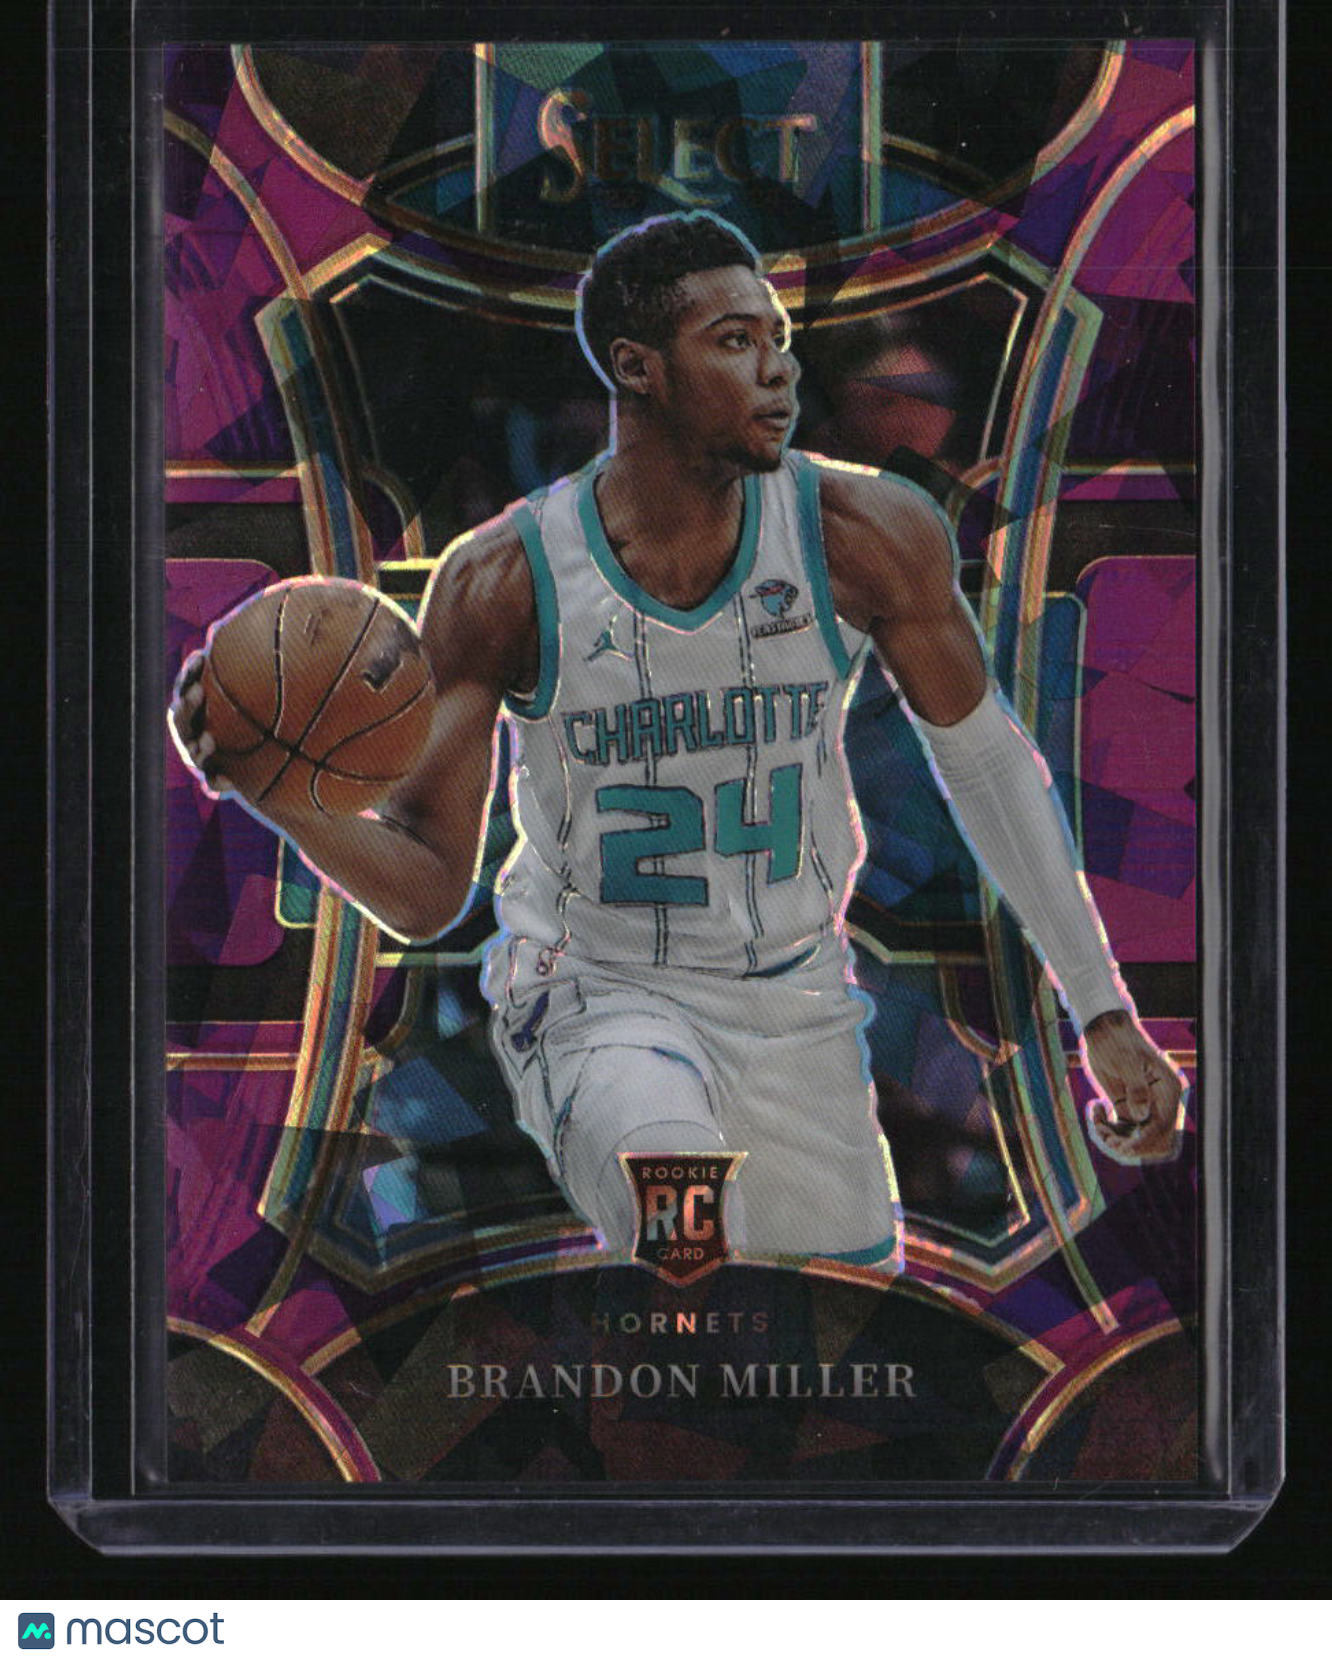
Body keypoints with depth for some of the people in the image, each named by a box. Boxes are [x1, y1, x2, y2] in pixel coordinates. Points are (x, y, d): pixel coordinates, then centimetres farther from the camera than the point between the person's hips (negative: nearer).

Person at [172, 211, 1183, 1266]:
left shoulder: (865, 538, -12)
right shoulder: (506, 580, -15)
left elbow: (985, 759, 4)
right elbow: (427, 892, -11)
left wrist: (1102, 1011, 5)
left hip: (799, 1016, 4)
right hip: (594, 998, -3)